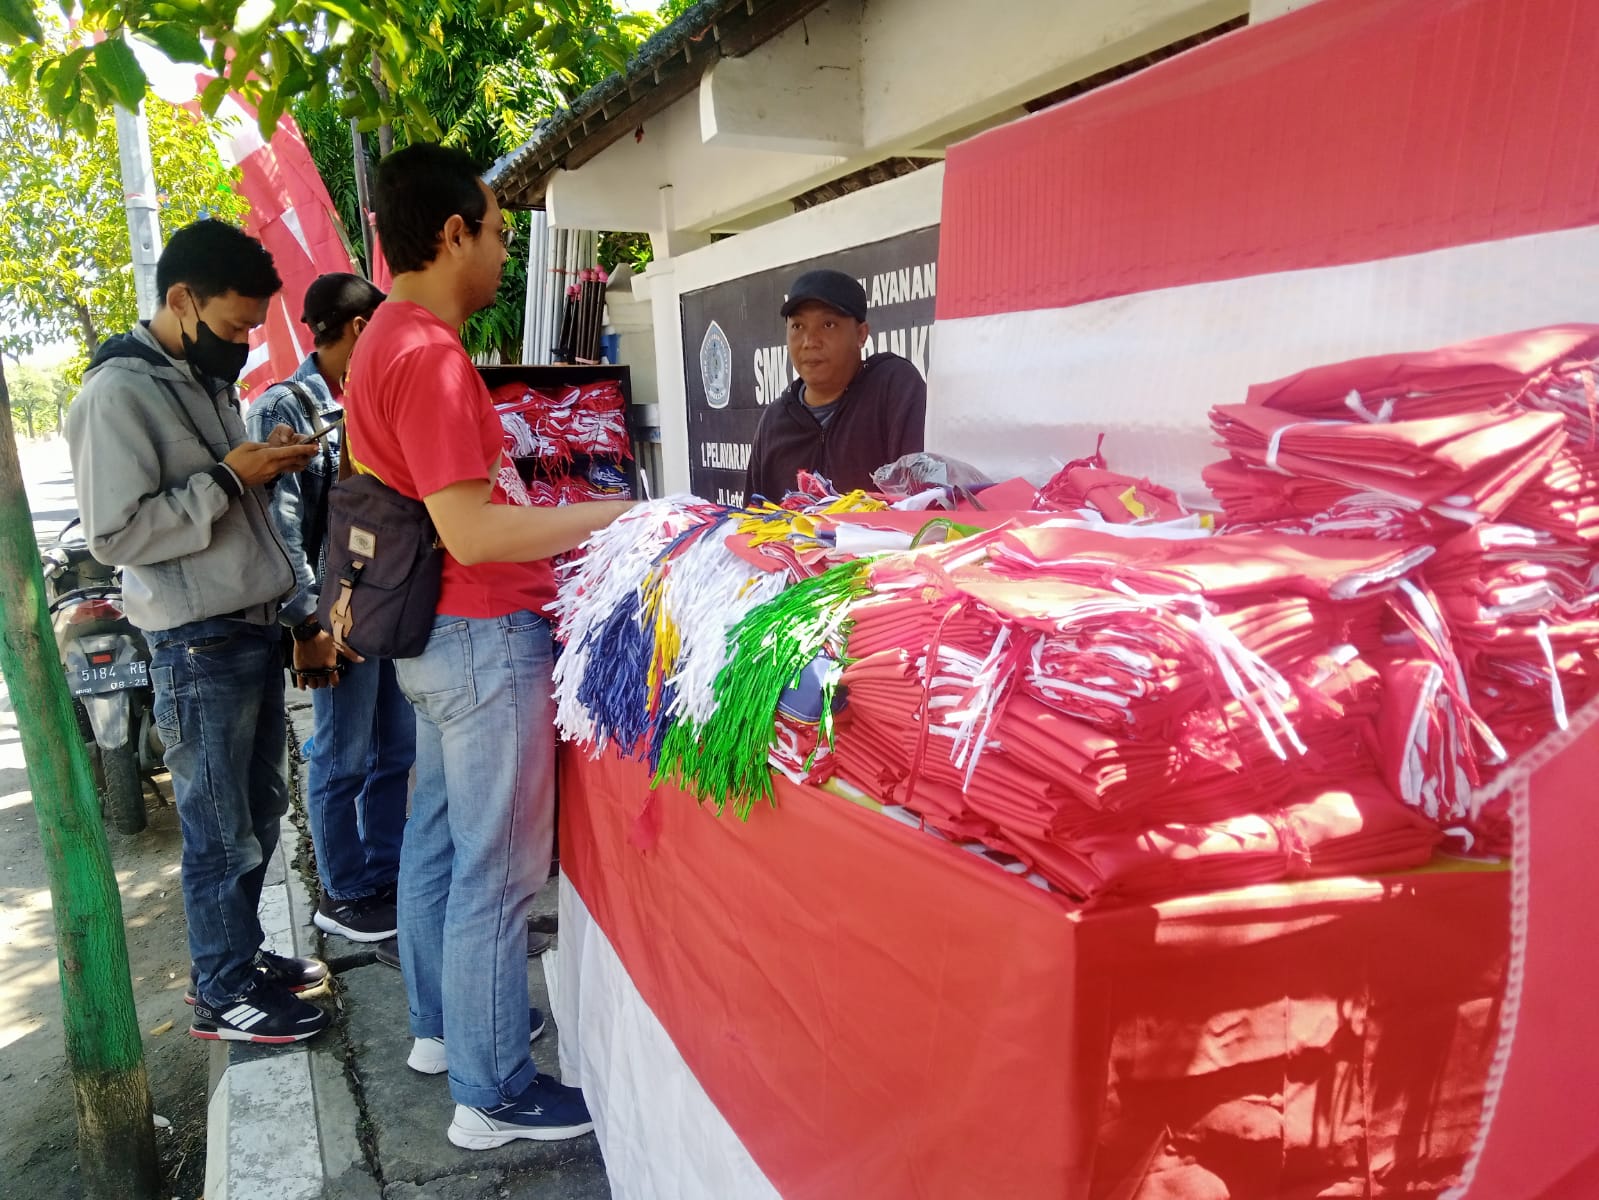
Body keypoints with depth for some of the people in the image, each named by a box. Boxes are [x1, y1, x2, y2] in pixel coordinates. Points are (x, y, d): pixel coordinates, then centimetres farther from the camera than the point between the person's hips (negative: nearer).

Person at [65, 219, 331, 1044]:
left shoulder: (207, 378, 13)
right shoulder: (118, 392, -14)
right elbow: (116, 533, -18)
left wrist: (265, 463, 3)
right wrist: (229, 478, -19)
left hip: (254, 627, 9)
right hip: (200, 644, -8)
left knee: (261, 810, 17)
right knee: (221, 830, 2)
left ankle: (236, 954, 33)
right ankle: (224, 996, 18)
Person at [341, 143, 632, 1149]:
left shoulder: (387, 342, 12)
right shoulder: (429, 356, -20)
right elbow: (472, 533, -25)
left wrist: (559, 536, 21)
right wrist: (614, 514, -20)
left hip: (436, 634, 11)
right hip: (486, 639, -11)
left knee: (439, 833, 20)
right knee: (499, 869, 1)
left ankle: (442, 1025, 38)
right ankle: (493, 1094, 16)